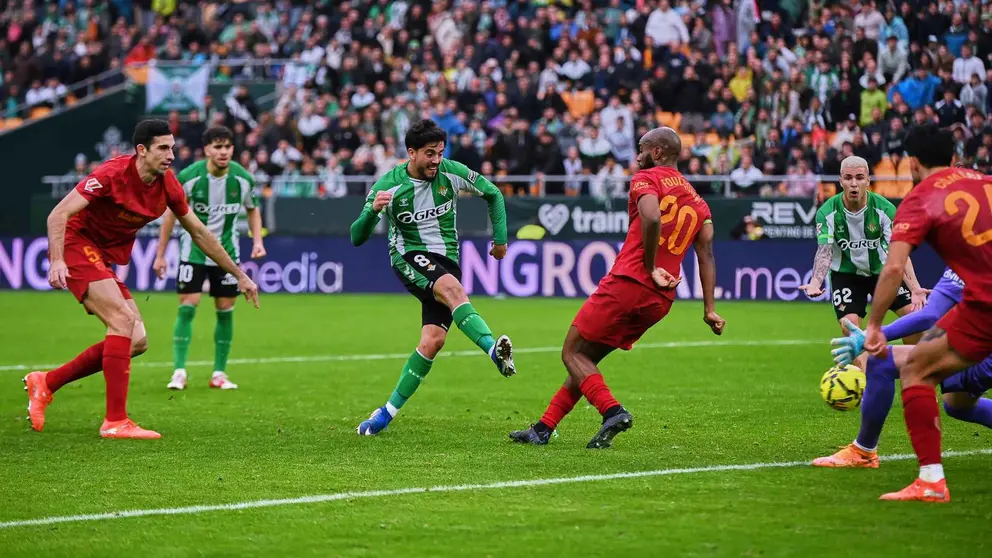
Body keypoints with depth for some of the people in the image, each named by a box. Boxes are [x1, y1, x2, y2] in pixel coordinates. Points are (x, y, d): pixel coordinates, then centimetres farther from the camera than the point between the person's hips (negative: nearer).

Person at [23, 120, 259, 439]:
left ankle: (45, 383, 11)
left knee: (137, 341, 1)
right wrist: (57, 261, -40)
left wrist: (238, 275, 14)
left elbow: (199, 233, 12)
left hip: (105, 257, 8)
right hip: (77, 244, -8)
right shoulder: (113, 174, -22)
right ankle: (115, 421, -22)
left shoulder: (168, 185, -2)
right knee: (124, 319, -24)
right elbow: (59, 214, -25)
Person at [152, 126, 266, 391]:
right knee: (187, 308, -10)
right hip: (193, 251, -2)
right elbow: (171, 213, -4)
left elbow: (253, 210, 10)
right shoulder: (188, 177, -16)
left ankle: (219, 374, 12)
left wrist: (257, 240, -6)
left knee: (225, 310, 3)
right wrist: (160, 254, -4)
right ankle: (179, 372, -7)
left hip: (227, 252, 2)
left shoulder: (243, 178, -10)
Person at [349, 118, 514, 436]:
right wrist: (373, 210, -33)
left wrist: (500, 237, 11)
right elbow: (357, 238, -13)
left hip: (446, 260, 3)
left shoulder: (451, 173, -4)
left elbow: (493, 194, 13)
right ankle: (494, 349, -53)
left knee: (433, 340, -13)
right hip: (409, 257, -3)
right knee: (453, 289, -36)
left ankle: (388, 412, -3)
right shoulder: (389, 186, -11)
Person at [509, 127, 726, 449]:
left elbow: (652, 219, -22)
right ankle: (543, 429, 20)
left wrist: (651, 268, -13)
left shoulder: (647, 179, -1)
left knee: (573, 354, 2)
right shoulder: (698, 203, 19)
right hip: (661, 301, 8)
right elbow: (706, 254, 9)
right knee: (587, 358, 18)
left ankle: (612, 411, -18)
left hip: (627, 283, -8)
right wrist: (709, 308, 3)